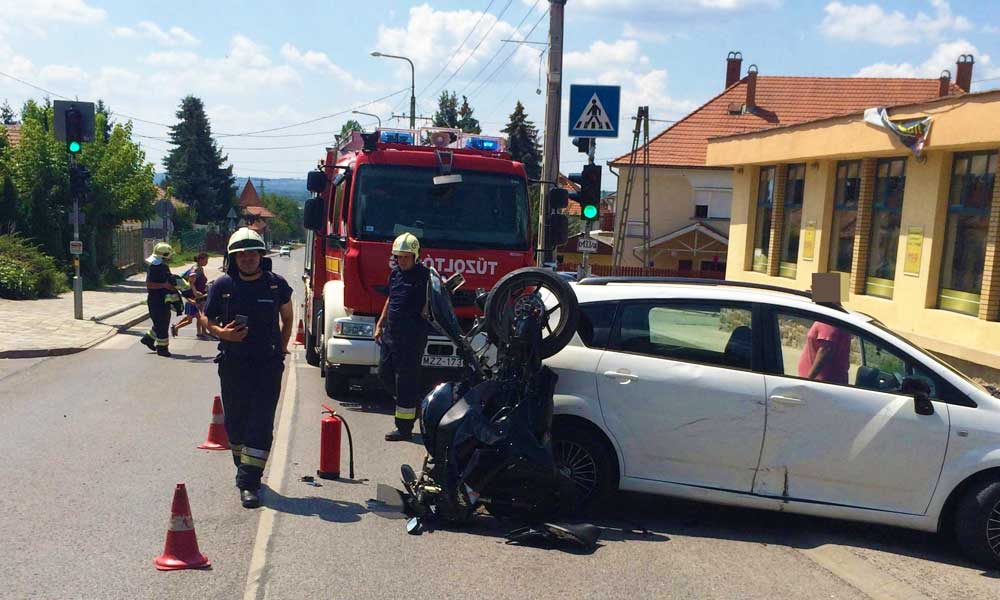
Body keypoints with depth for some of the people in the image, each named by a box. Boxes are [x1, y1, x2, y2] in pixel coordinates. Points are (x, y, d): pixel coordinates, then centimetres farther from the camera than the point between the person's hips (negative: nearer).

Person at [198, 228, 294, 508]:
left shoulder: (276, 284, 0)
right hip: (233, 365, 1)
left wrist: (281, 349, 6)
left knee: (261, 424, -6)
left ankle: (249, 482, -3)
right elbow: (206, 318, 9)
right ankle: (243, 467, 35)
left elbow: (287, 318, 14)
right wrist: (222, 333, -12)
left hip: (268, 364, -1)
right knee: (235, 422, 13)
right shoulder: (223, 285, -1)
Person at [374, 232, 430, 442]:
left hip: (412, 336, -8)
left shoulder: (424, 275, -10)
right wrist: (380, 324, 23)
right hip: (390, 333, 8)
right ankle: (413, 403, 34)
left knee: (406, 379, -3)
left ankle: (404, 427, 5)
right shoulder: (395, 273, 13)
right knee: (385, 373, 15)